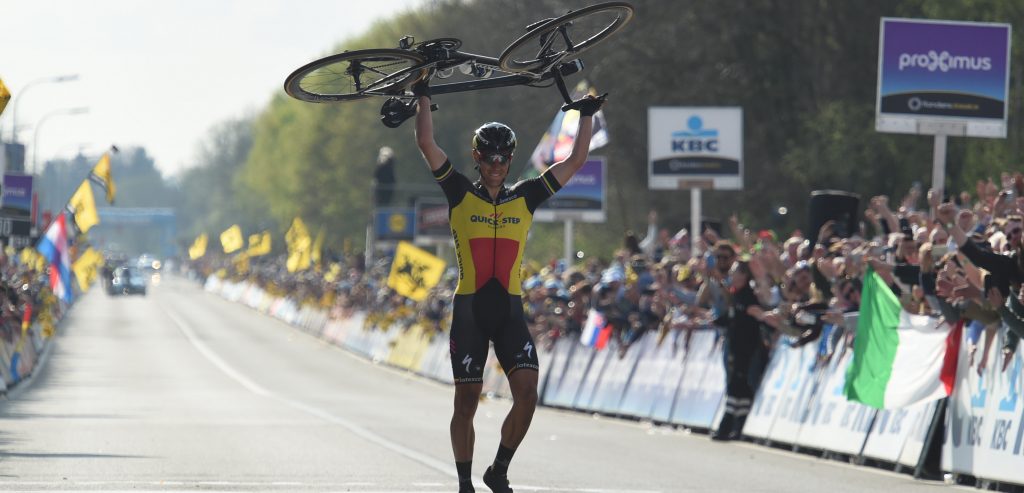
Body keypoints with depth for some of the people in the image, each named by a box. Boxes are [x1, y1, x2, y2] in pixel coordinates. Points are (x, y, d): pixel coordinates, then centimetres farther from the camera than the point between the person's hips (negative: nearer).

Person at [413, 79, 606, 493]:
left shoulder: (524, 198, 10)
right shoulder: (461, 194, 3)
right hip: (468, 310, -2)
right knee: (466, 400, 2)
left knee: (527, 392, -13)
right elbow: (427, 145, -4)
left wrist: (587, 116, 8)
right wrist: (423, 98, -4)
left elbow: (574, 163, 11)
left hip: (510, 310, 2)